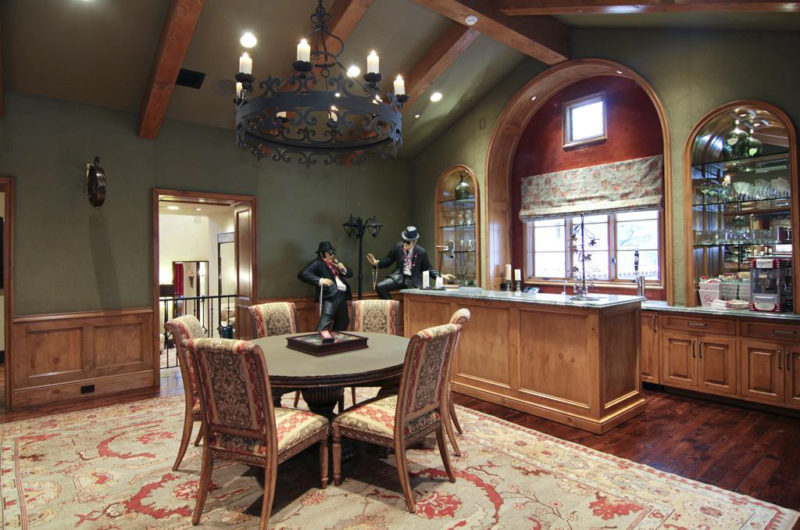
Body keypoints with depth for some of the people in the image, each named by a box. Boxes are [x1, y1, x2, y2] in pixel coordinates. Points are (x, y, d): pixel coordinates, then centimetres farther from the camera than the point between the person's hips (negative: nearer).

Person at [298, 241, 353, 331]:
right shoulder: (317, 263, -1)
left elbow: (350, 273, 27)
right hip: (331, 296, -8)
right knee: (325, 324, -19)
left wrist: (344, 269, 3)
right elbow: (302, 274, -16)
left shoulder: (336, 263, 22)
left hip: (342, 295, 9)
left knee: (343, 322, 19)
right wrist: (320, 280, -26)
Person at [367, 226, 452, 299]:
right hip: (399, 277, 2)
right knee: (380, 286, -18)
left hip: (413, 282, -2)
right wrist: (376, 263, -7)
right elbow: (388, 260, 10)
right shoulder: (398, 247, 0)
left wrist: (441, 276, -9)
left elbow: (428, 268, 5)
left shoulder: (421, 252, -5)